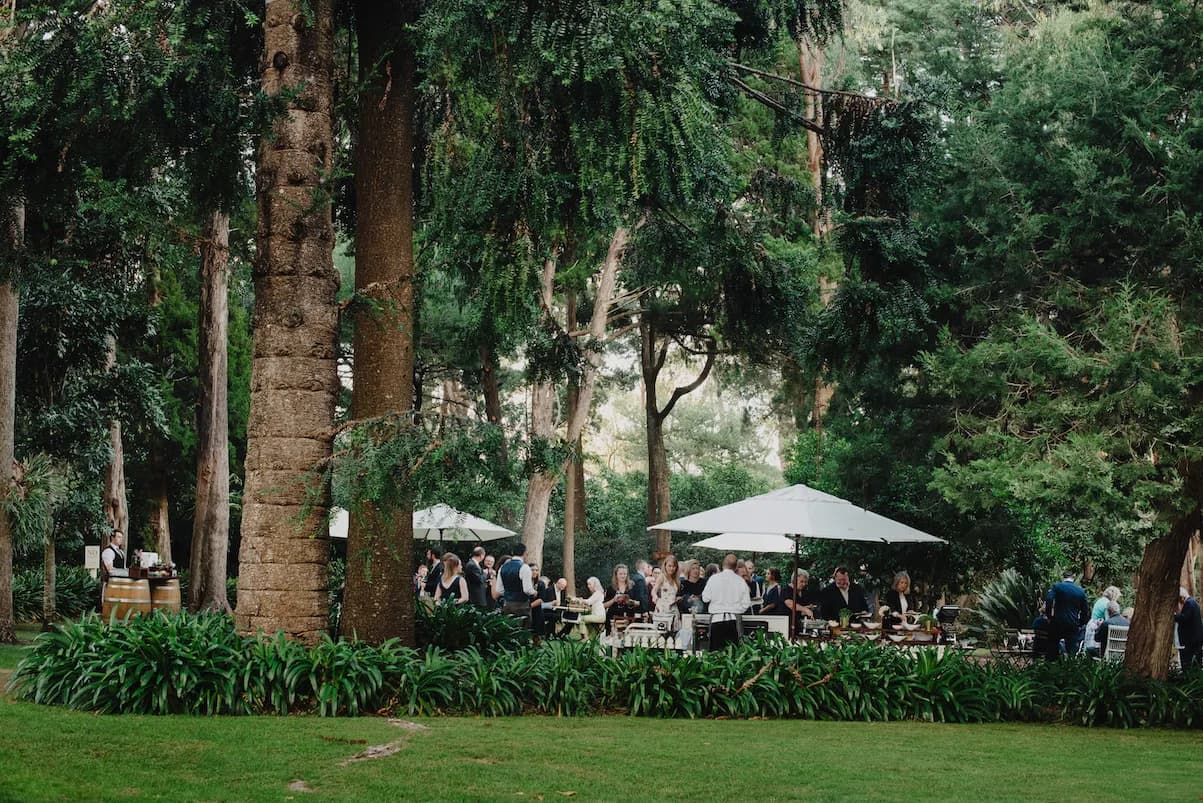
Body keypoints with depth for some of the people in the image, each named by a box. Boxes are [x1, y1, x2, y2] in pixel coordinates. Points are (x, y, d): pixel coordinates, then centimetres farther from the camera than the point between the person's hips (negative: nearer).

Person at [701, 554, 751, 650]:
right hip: (733, 620, 1)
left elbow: (705, 598, 1)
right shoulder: (740, 581, -1)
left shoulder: (714, 578, -4)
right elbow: (746, 603, 1)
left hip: (717, 619, -1)